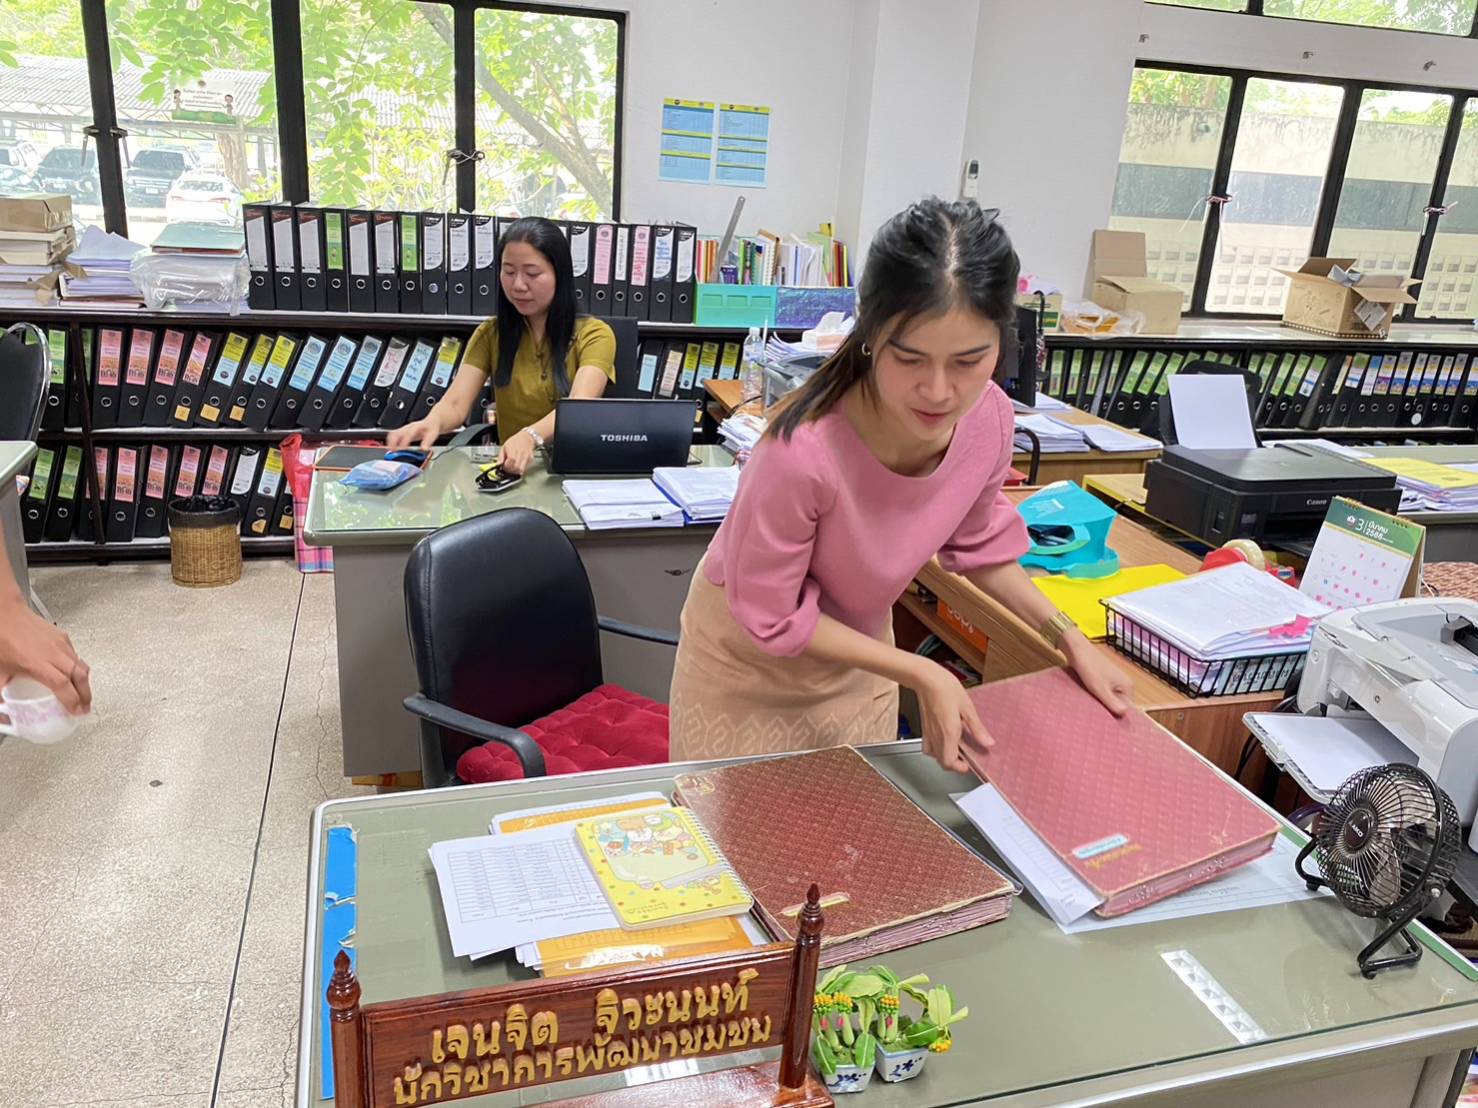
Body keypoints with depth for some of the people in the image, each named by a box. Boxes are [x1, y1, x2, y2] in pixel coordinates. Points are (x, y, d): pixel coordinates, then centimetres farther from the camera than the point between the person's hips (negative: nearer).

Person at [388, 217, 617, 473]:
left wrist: (530, 437, -40)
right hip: (510, 469, 2)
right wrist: (432, 422, -29)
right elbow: (455, 403, -4)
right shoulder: (490, 334, 9)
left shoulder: (594, 335, -2)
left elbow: (580, 405, -20)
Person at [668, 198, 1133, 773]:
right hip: (753, 654, -4)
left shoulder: (989, 418, -21)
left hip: (857, 646, 4)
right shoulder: (802, 452, -38)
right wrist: (922, 675, -25)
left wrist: (1068, 637, -6)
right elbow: (770, 617, -24)